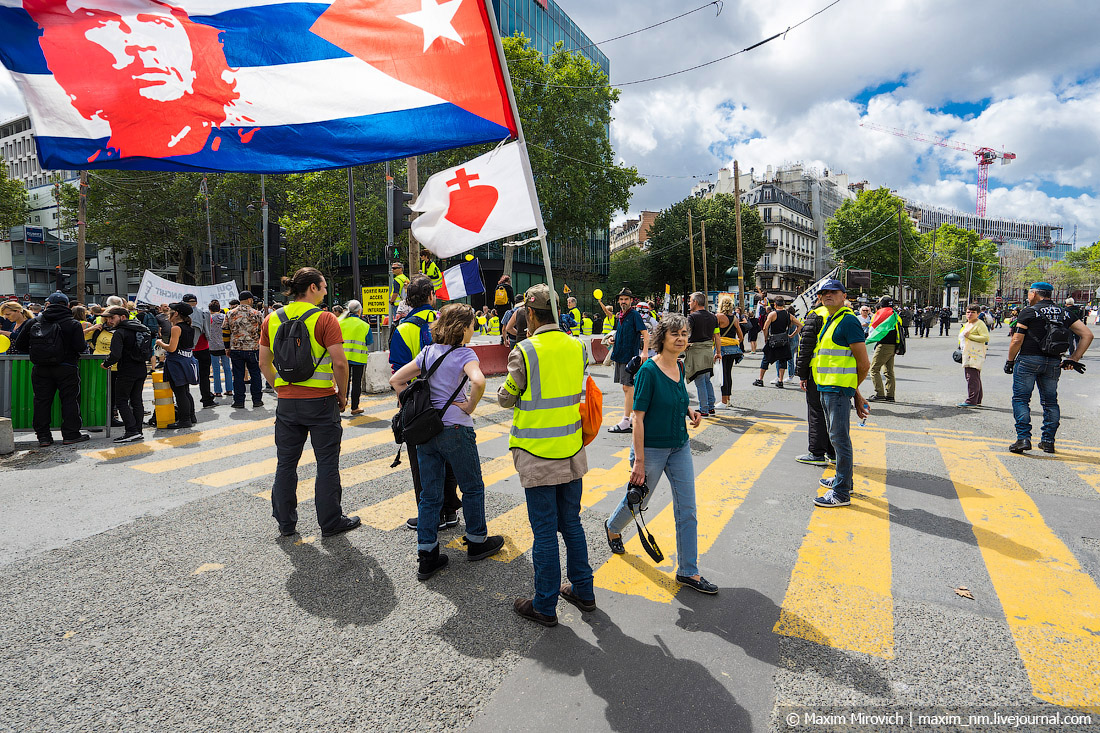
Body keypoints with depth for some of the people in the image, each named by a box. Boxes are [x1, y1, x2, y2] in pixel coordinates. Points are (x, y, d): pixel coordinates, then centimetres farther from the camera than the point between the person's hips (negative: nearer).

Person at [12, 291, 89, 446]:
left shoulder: (34, 322, 4)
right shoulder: (73, 324, -6)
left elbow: (19, 345, 6)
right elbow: (80, 348, -13)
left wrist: (36, 350, 22)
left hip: (40, 369, 3)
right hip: (66, 368, -3)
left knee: (42, 400, 10)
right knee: (69, 400, 5)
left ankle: (43, 436, 13)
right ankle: (70, 435, 6)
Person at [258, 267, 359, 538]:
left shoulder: (272, 319, 6)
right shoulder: (324, 319, -10)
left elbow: (264, 363, 8)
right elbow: (340, 363, -15)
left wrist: (281, 388, 15)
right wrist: (342, 394, -3)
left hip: (286, 402, 5)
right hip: (320, 401, -4)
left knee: (286, 463, 14)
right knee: (327, 463, 7)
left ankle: (286, 523, 23)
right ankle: (330, 522, 15)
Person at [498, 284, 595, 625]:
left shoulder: (525, 352, -16)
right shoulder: (577, 347, 0)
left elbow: (506, 398, -4)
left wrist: (504, 388, 18)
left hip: (538, 457, -5)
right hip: (572, 454, 5)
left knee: (545, 530, 5)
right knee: (571, 524, 19)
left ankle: (545, 606, 20)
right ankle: (583, 591, 32)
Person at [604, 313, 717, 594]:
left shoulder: (679, 367, 3)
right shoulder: (648, 370, -19)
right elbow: (639, 417, -20)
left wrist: (689, 410, 0)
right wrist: (639, 461, -21)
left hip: (680, 447, 6)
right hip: (651, 448, -6)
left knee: (687, 510, 5)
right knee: (638, 499, 16)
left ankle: (688, 571, 17)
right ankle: (612, 527, 48)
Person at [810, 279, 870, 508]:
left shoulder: (848, 321, -13)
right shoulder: (829, 321, 18)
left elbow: (864, 364, -14)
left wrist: (853, 389, 1)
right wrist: (855, 393, 19)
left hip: (839, 390, -10)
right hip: (826, 388, 10)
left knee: (840, 438, -6)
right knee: (836, 437, 20)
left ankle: (841, 493, -1)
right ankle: (843, 479, 34)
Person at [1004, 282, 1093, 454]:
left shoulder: (1029, 311, -4)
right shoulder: (1064, 313, 11)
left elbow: (1017, 340, -9)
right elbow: (1087, 335, 8)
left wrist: (1010, 361, 3)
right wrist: (1073, 359, 9)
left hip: (1028, 360, -5)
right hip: (1053, 362, 5)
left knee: (1020, 399, -1)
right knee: (1050, 401, 13)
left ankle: (1023, 438, -10)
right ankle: (1048, 441, 16)